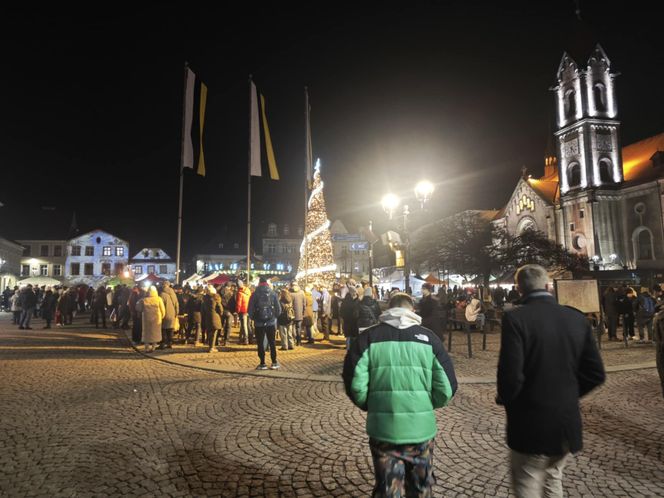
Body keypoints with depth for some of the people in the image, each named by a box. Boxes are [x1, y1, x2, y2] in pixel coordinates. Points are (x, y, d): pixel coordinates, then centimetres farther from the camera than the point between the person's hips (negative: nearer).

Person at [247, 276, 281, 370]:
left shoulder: (255, 294, -3)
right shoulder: (273, 293, -1)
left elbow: (250, 310, -3)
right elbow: (278, 309, -1)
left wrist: (253, 317, 14)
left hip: (259, 322, -1)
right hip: (271, 321, 1)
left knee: (260, 343, 7)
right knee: (272, 342, 10)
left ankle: (262, 364, 9)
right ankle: (274, 363, 11)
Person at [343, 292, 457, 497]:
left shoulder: (368, 337, -4)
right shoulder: (428, 338, -2)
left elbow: (355, 384, -11)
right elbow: (447, 387, -6)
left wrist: (371, 406, 8)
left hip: (382, 428, -1)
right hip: (421, 427, 1)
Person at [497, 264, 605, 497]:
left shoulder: (515, 318, -18)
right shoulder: (578, 318, -1)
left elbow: (511, 376, -23)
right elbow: (595, 373, 3)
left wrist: (504, 399, -2)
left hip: (530, 425, -5)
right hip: (568, 423, 6)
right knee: (553, 479, 28)